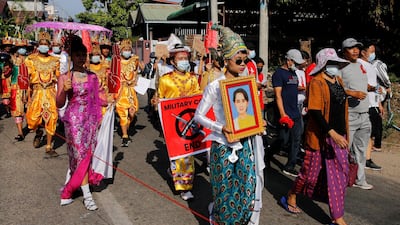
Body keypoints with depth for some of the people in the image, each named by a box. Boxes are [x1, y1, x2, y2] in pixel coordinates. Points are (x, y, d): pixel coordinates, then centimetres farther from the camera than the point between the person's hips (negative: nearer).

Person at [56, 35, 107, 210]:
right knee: (81, 154, -4)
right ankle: (87, 195, 3)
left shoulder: (92, 77, 6)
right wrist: (64, 90, -21)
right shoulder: (64, 77, -3)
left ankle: (68, 190, 29)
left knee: (83, 154, 8)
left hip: (90, 119, 3)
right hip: (73, 120, -3)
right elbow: (59, 104, -4)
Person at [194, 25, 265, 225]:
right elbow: (198, 115, -7)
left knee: (247, 189, 7)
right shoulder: (214, 86, -9)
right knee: (225, 191, 6)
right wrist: (221, 128, -21)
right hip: (223, 145, -4)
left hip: (245, 144, 5)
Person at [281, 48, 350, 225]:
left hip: (338, 136, 7)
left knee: (339, 175, 6)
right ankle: (290, 198, 31)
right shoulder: (317, 82, -13)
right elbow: (314, 111, -21)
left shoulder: (338, 81, 11)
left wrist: (344, 134, 19)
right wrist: (332, 133, -27)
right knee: (311, 171, 5)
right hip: (321, 136, -7)